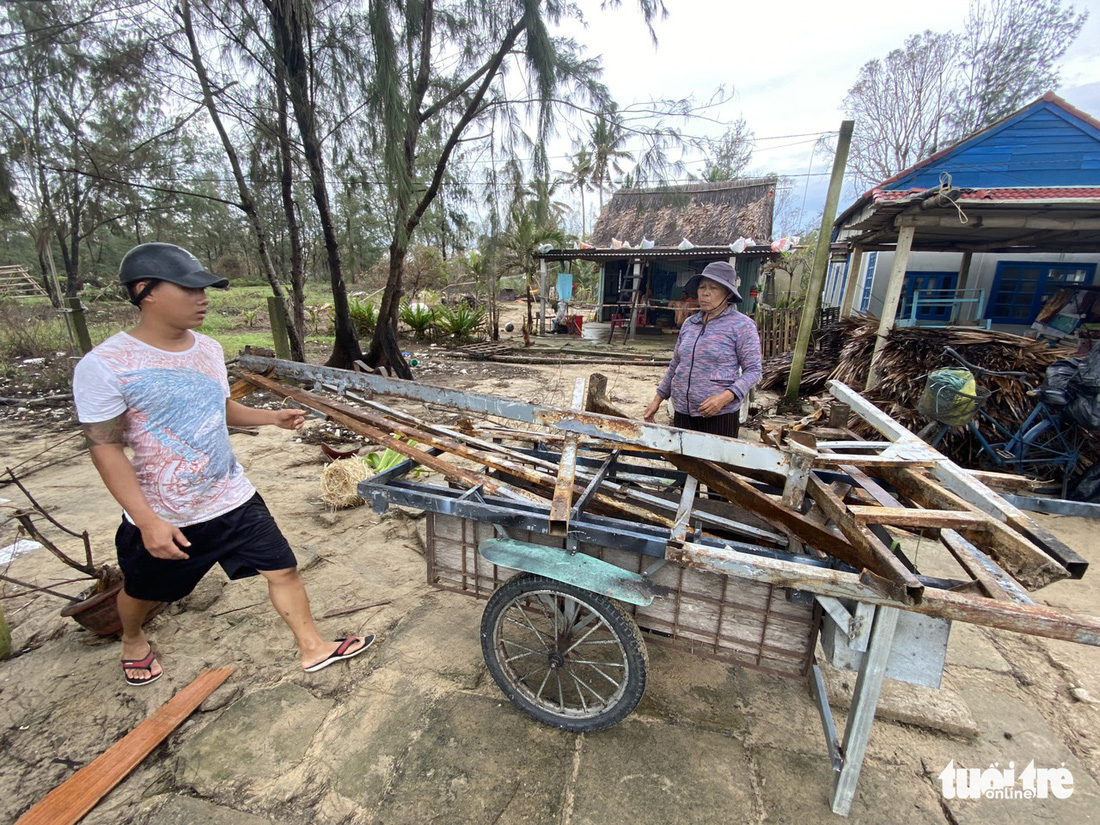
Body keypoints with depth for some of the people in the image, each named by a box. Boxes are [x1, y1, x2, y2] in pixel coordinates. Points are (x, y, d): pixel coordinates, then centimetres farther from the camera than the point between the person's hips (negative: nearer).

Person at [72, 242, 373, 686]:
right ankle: (132, 640, 60)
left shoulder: (208, 349, 0)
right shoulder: (104, 366, -19)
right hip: (163, 516, -3)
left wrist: (272, 416, -1)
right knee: (142, 591, 24)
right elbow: (105, 448, -18)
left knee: (283, 569, 5)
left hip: (233, 499, 4)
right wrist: (148, 522, -22)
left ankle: (313, 648, 23)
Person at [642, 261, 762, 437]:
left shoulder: (742, 325, -6)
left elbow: (753, 370, -8)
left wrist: (726, 397, -22)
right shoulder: (688, 324, 9)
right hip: (682, 411, 5)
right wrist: (658, 398, 13)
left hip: (719, 414, -5)